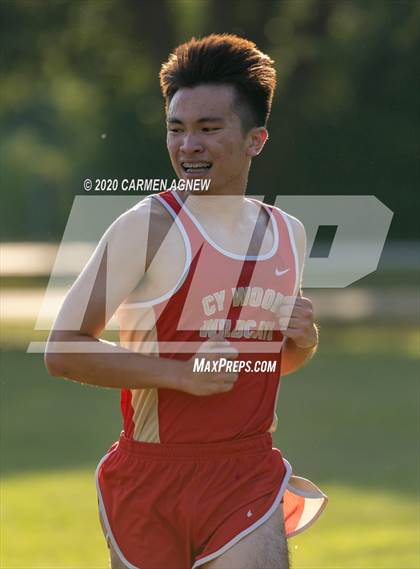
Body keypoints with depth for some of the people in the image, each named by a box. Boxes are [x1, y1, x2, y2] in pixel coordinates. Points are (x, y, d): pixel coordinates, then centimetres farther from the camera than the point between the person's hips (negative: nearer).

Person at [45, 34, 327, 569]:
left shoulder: (288, 234, 9)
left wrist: (303, 342, 2)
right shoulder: (147, 227, -8)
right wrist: (180, 372, -20)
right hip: (151, 478, -3)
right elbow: (62, 349, -13)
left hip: (250, 479, 3)